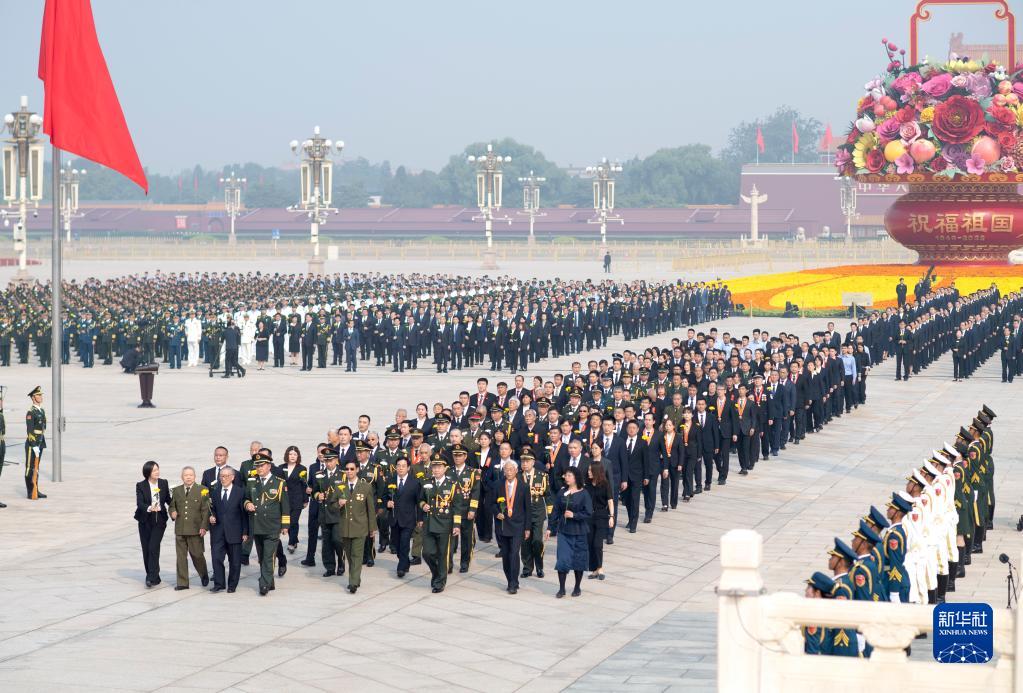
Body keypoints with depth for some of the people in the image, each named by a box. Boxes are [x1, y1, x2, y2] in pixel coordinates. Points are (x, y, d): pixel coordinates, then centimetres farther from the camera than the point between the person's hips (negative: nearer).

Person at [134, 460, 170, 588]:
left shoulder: (164, 483, 3)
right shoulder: (140, 486, -4)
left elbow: (168, 500, 12)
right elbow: (139, 503, -16)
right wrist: (149, 508, -34)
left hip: (159, 521, -1)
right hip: (145, 521, 1)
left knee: (153, 548, -14)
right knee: (146, 549, 4)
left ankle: (152, 577, -18)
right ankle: (152, 576, 17)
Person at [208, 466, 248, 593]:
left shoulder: (240, 492, 0)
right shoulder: (214, 492, 9)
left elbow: (244, 513, 0)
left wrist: (245, 532, -5)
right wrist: (211, 516, -5)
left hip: (234, 532, -2)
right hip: (218, 532, 2)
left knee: (235, 561, 4)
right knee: (216, 558, -5)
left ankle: (232, 585, 14)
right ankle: (219, 584, 1)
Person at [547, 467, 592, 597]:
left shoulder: (583, 494, -6)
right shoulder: (562, 493, 4)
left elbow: (588, 513, -10)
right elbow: (555, 511, 6)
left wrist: (574, 515, -21)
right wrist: (550, 528, 4)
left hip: (578, 532, -2)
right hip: (563, 531, 2)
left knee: (578, 561, 7)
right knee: (562, 559, -4)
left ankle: (577, 587, 22)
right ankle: (561, 588, 2)